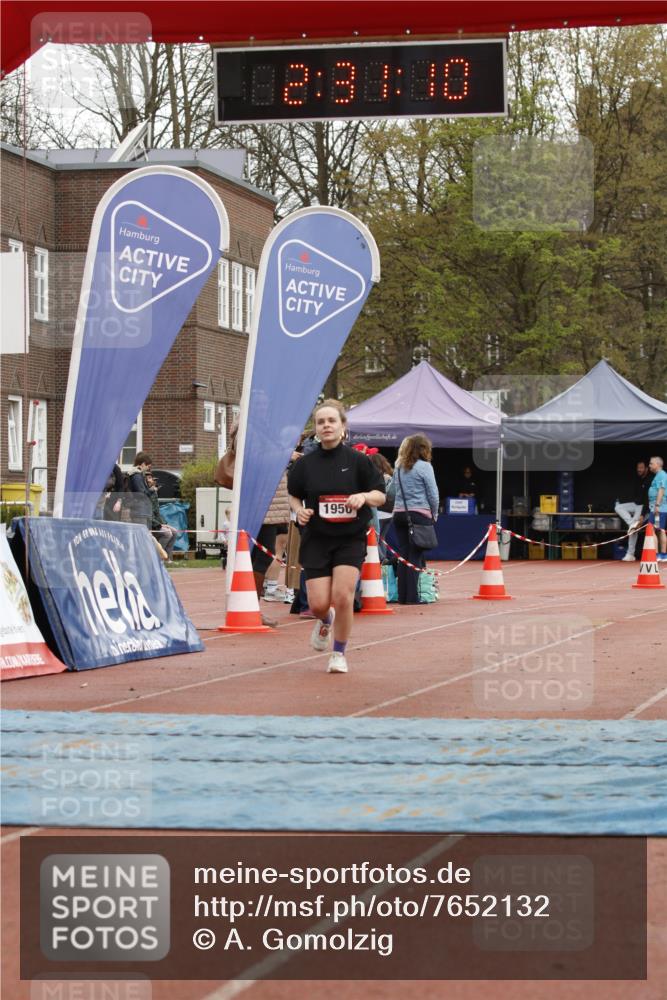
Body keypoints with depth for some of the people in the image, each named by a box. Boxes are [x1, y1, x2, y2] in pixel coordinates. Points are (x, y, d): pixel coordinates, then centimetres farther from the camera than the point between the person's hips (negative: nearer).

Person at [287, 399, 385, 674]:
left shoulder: (357, 460, -3)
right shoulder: (305, 464, 1)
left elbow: (381, 495, 2)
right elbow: (293, 495, 15)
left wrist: (364, 496, -19)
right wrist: (299, 510, -6)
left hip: (351, 539, -1)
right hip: (316, 540, 1)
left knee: (342, 596, -15)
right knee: (318, 604, -5)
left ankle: (339, 654, 6)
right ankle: (325, 621, 35)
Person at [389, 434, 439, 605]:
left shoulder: (399, 467, 9)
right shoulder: (424, 467, -7)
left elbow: (391, 491, 17)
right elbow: (433, 495, -7)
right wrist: (434, 514, 6)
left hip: (399, 513, 5)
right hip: (419, 514, -5)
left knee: (404, 555, 9)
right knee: (416, 556, -3)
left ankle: (402, 596, 9)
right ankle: (412, 596, -6)